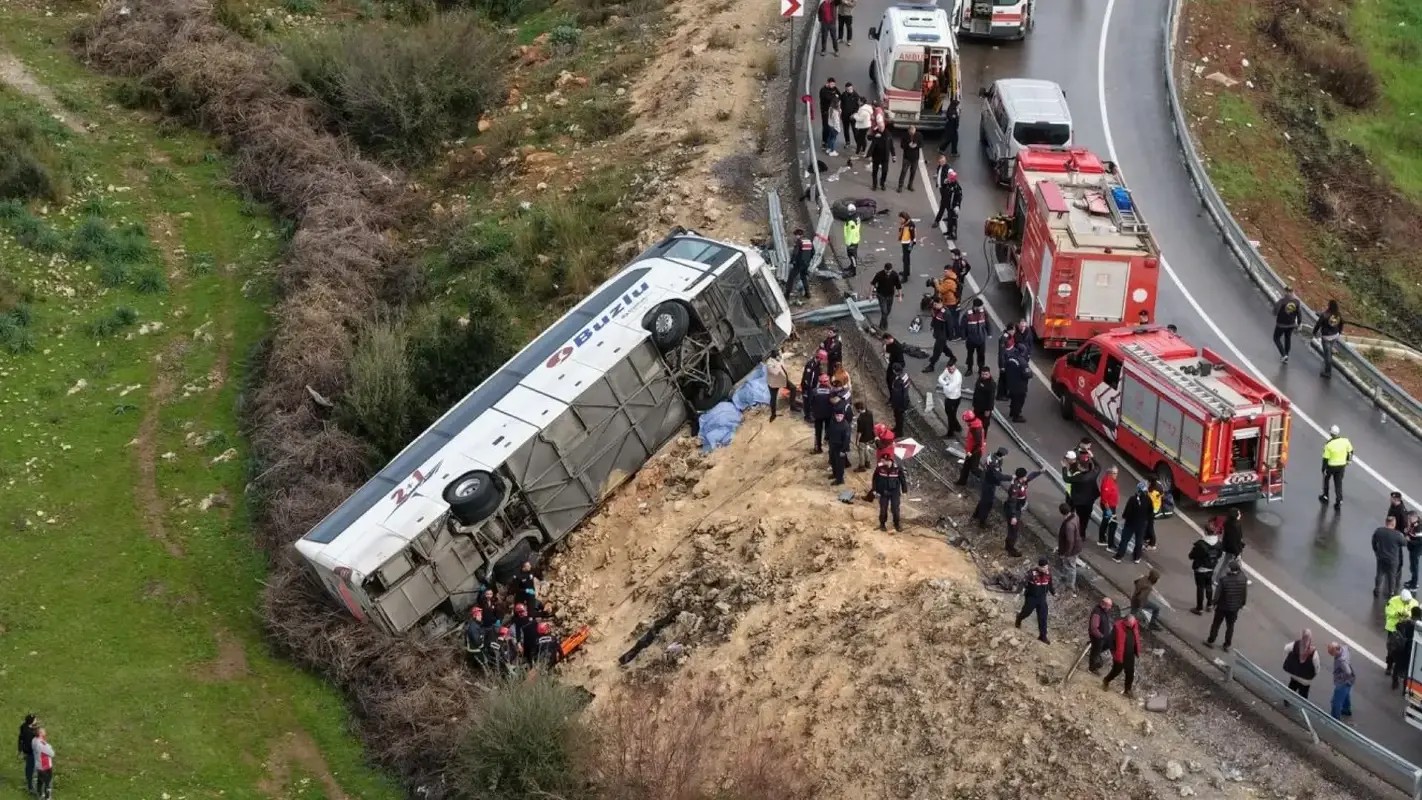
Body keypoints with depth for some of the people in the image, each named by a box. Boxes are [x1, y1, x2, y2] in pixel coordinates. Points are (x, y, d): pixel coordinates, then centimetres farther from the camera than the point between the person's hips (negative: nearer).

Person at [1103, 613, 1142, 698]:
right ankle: (1106, 681, 43)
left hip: (1130, 655, 5)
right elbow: (1112, 641, -16)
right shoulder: (1118, 627, -26)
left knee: (1130, 673, 13)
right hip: (1120, 655, -5)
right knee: (1116, 671, 14)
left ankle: (1128, 690, 31)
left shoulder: (1135, 625, -10)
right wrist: (1114, 654, -13)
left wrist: (1137, 651, 11)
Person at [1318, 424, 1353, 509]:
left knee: (1326, 479, 25)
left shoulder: (1328, 444, -25)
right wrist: (1348, 460, 20)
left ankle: (1325, 497, 37)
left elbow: (1326, 458, -19)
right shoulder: (1345, 441, -14)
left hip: (1331, 466, -3)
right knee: (1338, 483, 15)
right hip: (1342, 465, 3)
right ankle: (1339, 500, 7)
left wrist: (1324, 469, -7)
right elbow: (1350, 451, 2)